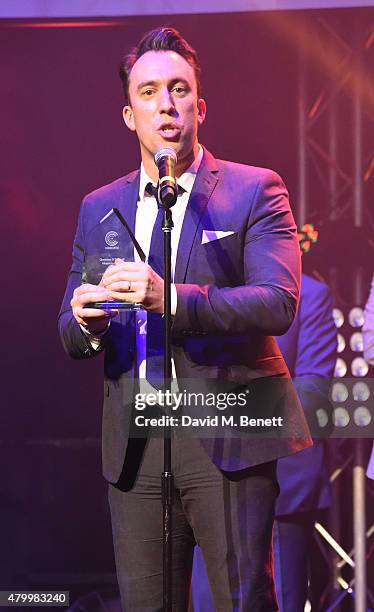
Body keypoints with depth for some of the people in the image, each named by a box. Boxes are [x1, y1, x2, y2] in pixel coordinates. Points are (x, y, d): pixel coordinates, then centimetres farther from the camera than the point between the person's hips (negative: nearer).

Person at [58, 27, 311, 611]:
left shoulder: (254, 190, 1)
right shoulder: (99, 207, 15)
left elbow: (278, 303, -13)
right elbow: (70, 335, 15)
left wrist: (172, 298, -26)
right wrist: (85, 321, -11)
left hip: (227, 436, -4)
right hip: (133, 444, 4)